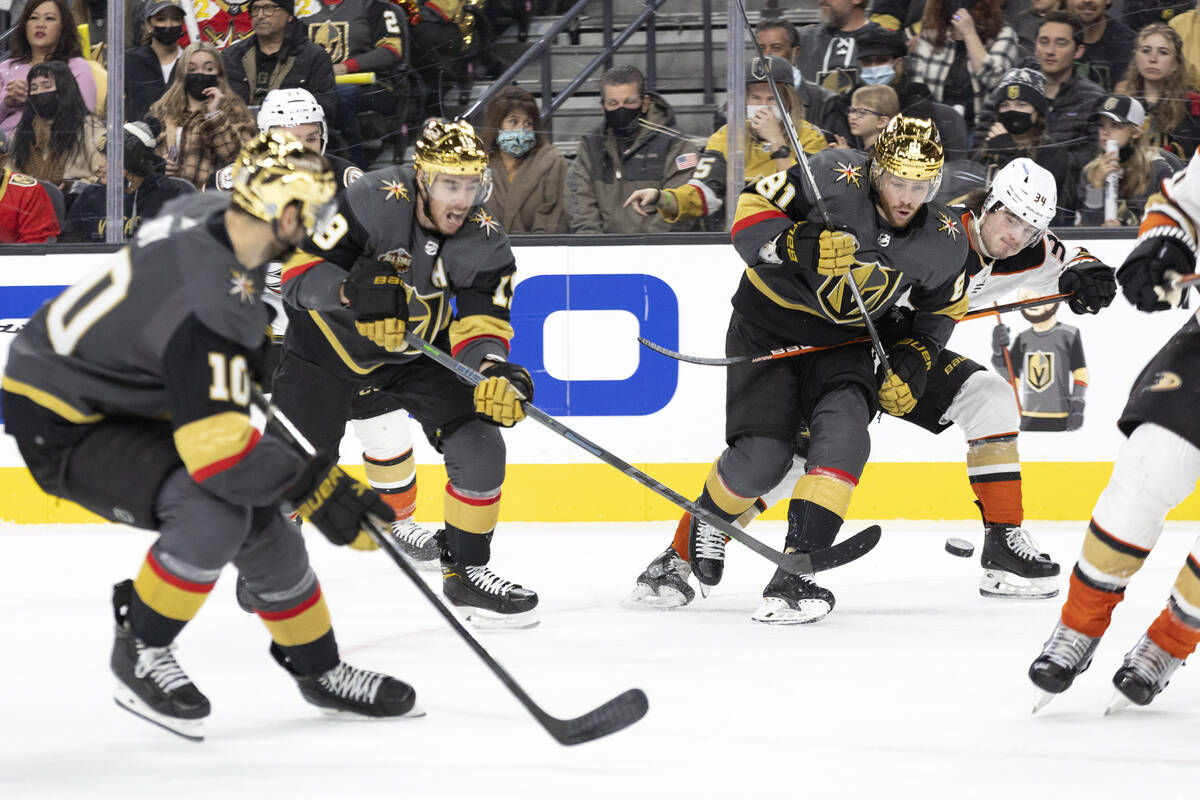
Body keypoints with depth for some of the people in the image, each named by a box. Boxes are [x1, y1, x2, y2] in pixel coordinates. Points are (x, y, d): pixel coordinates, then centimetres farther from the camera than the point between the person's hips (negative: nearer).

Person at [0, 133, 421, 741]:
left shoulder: (208, 215, -6)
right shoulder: (210, 306, -34)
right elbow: (215, 446, -35)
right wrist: (315, 490, -28)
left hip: (126, 403, 10)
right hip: (60, 429, -10)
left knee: (262, 514, 7)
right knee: (213, 513, -28)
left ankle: (317, 667, 23)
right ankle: (139, 653, -6)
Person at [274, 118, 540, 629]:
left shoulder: (484, 243, -16)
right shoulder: (375, 201, -29)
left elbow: (479, 325, -16)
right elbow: (299, 269, -27)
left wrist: (494, 371, -37)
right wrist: (352, 292, -45)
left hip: (418, 353, 3)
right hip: (328, 348, -3)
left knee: (480, 447, -13)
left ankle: (465, 571, 7)